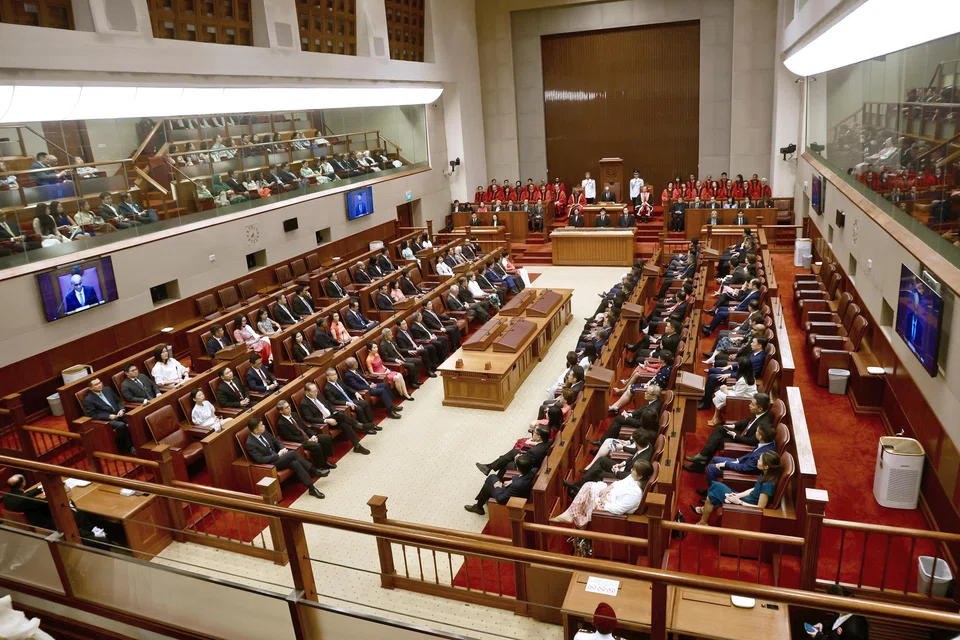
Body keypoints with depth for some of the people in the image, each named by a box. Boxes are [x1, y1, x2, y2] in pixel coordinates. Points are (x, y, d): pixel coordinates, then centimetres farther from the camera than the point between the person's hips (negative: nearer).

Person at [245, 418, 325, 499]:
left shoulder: (264, 432, 3)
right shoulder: (250, 444, -19)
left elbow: (276, 441, 14)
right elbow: (260, 460, -22)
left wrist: (283, 449, -7)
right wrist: (278, 455, -20)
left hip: (276, 457, 7)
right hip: (269, 464, -7)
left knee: (295, 463, -23)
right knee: (292, 453, -26)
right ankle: (314, 471, -16)